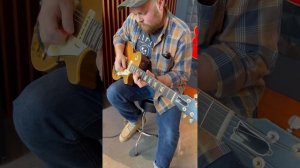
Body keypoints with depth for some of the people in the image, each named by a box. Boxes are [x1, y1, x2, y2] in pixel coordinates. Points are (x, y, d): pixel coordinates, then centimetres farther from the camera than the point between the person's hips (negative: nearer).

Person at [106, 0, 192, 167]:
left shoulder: (181, 33, -29)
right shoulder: (134, 20, -13)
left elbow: (181, 75, -23)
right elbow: (119, 36, 10)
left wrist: (155, 80, -40)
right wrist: (119, 54, -11)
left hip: (167, 86, -4)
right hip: (137, 79, 5)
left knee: (169, 134, -18)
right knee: (113, 93, -19)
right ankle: (136, 119, 13)